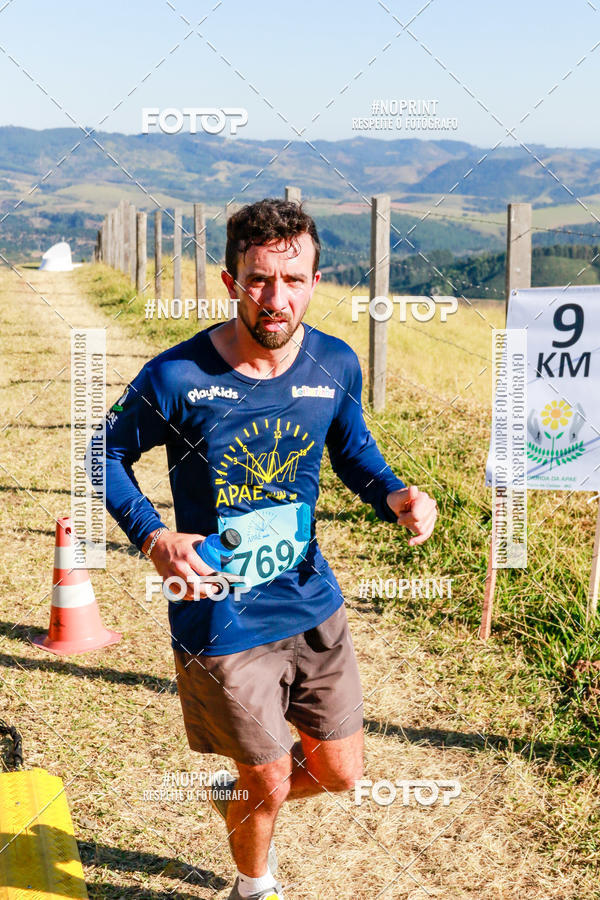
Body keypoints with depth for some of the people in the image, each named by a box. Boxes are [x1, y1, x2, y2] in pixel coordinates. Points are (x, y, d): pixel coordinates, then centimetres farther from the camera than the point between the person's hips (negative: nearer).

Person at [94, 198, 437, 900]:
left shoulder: (336, 364, -7)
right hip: (220, 619, -4)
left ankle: (236, 796, 48)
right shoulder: (176, 377, -19)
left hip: (312, 602, 4)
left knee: (341, 772, 15)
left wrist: (393, 495, -9)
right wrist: (154, 537, -19)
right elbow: (108, 453, -3)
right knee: (269, 779, 11)